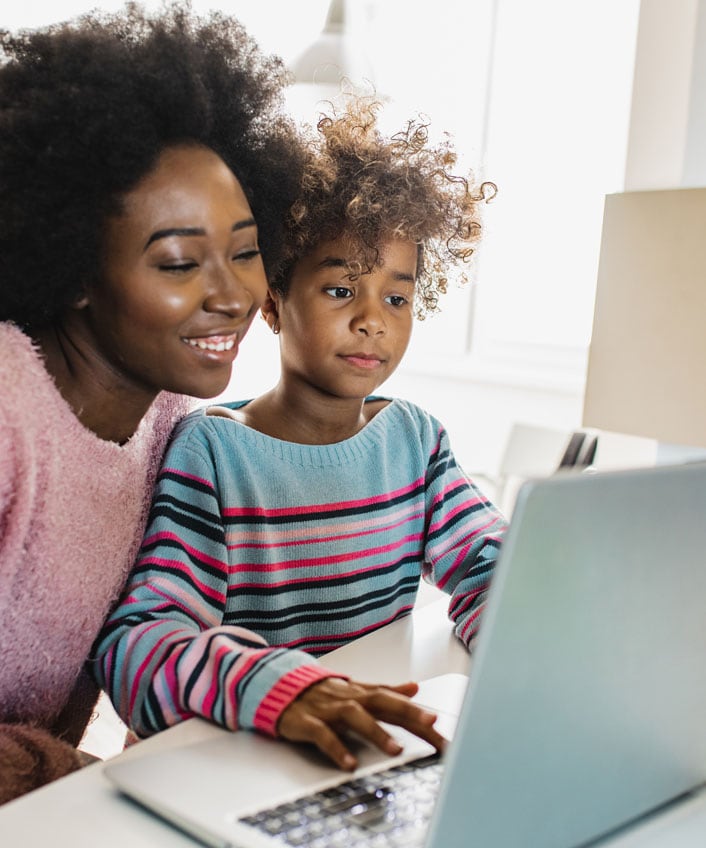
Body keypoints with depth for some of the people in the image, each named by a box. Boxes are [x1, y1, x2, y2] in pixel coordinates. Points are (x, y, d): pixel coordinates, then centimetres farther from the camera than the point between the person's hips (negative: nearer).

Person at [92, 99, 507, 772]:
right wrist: (276, 685, -38)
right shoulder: (209, 451, -12)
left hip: (382, 748, 4)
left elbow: (485, 565, 0)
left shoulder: (414, 437, 5)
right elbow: (132, 643, -20)